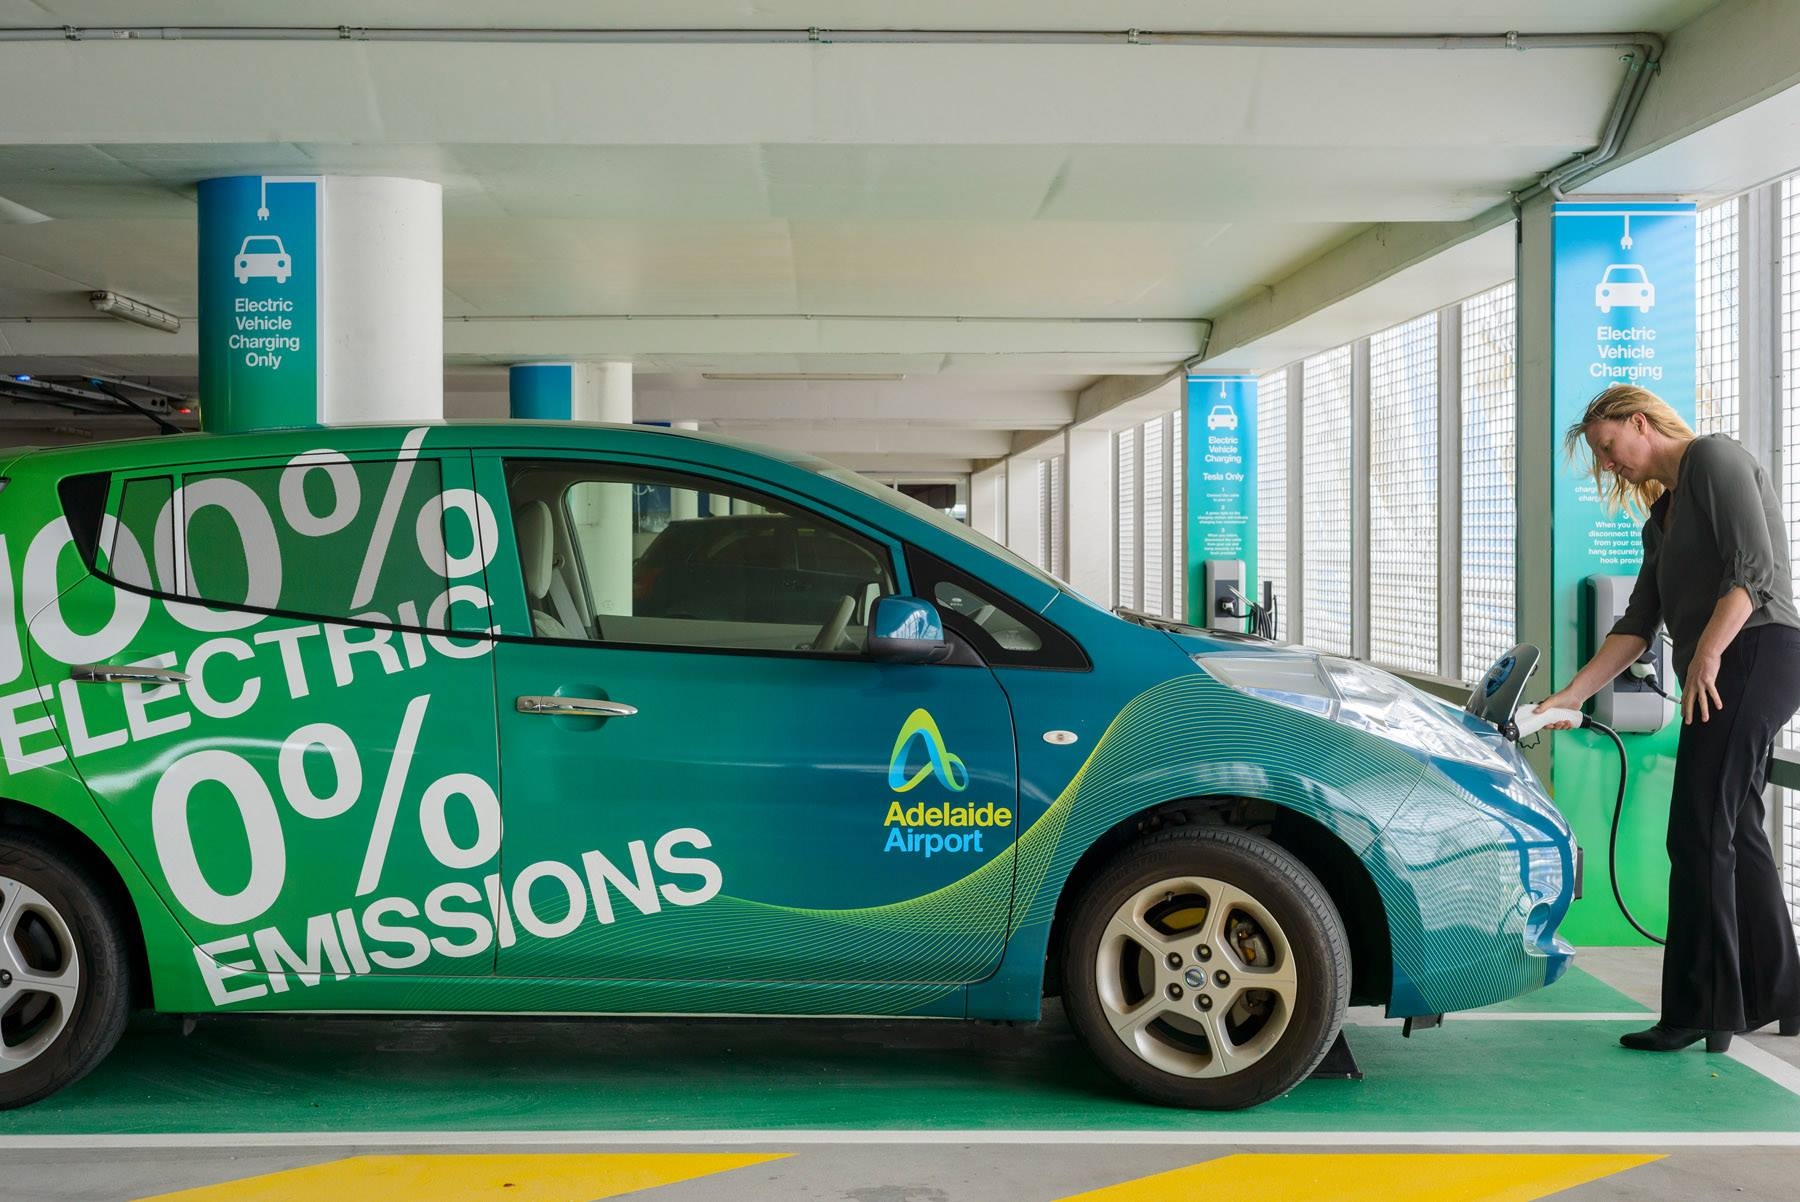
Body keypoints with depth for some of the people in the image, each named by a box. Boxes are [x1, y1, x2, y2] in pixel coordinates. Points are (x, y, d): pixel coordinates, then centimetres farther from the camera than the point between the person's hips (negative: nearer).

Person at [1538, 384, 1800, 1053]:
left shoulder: (1712, 458, -4)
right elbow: (1638, 623, 18)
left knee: (1701, 834, -11)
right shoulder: (1661, 515, 23)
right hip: (1726, 674, 10)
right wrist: (1571, 695, 10)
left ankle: (1700, 1011, -8)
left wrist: (1706, 654, -23)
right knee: (1736, 832, 14)